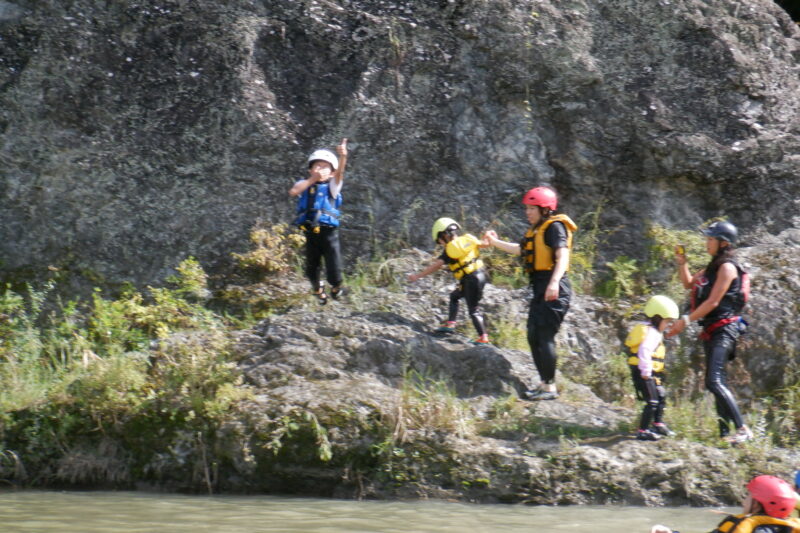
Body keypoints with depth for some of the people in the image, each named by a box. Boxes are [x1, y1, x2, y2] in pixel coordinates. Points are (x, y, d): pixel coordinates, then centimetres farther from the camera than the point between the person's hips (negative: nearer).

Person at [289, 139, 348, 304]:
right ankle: (317, 289, 39)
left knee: (334, 267, -7)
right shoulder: (305, 184, 8)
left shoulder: (332, 185, 4)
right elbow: (293, 191, -12)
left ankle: (336, 287, 24)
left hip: (329, 232, -2)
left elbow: (339, 173, -16)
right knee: (312, 266, 12)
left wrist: (343, 157, -36)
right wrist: (312, 179, -11)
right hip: (310, 232, 2)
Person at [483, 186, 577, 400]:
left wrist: (554, 282, -36)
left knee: (545, 336, -12)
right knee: (534, 337, 12)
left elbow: (562, 256, -23)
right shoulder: (537, 229, 20)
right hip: (540, 289, 10)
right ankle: (545, 384, 18)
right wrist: (495, 242, 29)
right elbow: (520, 249, 35)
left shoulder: (554, 227, -10)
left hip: (554, 290, -10)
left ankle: (550, 387, -9)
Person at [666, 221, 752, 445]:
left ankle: (743, 429, -23)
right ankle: (725, 434, 11)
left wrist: (686, 320, -16)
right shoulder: (713, 267, 18)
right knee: (717, 384, 9)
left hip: (724, 330, -10)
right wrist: (682, 263, 14)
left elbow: (713, 302, -16)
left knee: (714, 382, -21)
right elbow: (688, 284, 31)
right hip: (711, 332, 10)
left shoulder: (727, 267, -10)